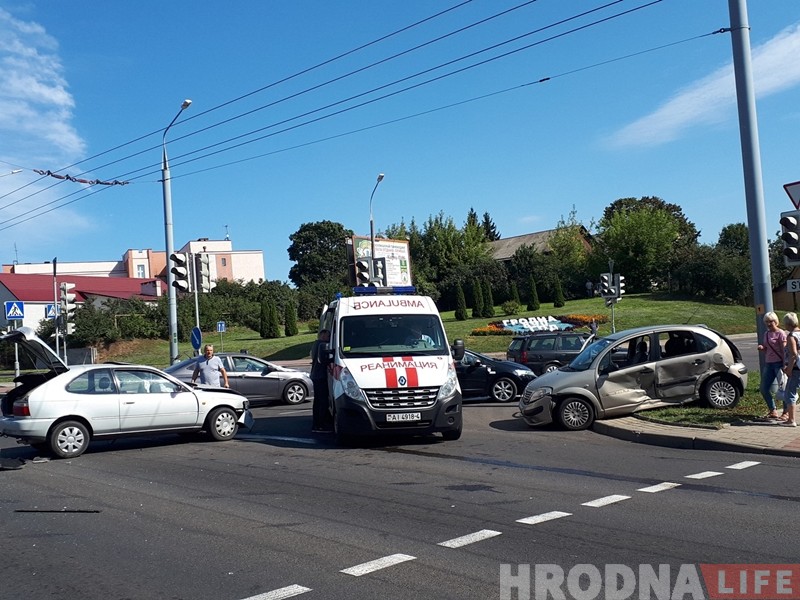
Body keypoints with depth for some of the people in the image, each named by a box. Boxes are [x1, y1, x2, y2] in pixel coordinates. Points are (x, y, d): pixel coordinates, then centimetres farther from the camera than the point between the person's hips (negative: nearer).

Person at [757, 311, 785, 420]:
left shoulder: (780, 333, -8)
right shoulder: (766, 334, 14)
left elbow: (784, 350, -12)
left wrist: (784, 365, -18)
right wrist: (761, 348, 0)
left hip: (778, 363, -8)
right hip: (768, 364, 8)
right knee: (763, 389, 7)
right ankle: (773, 411, 20)